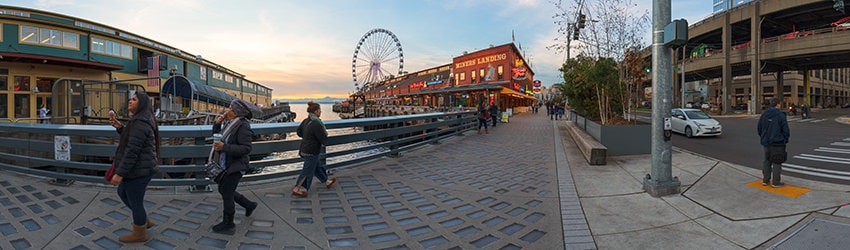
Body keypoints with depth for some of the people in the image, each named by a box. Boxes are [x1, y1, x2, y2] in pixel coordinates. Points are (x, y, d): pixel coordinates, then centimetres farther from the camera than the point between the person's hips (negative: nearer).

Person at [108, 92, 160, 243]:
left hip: (139, 170, -11)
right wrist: (119, 127, 8)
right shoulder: (142, 120, 12)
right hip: (139, 168, 11)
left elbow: (132, 151, -25)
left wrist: (119, 173, -22)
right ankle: (145, 221, 36)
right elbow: (129, 138, 25)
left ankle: (140, 234, 23)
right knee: (122, 193, 26)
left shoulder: (140, 123, -22)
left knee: (135, 202, 4)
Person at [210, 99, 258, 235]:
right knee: (223, 190, 21)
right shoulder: (231, 124, 7)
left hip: (234, 167, -10)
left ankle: (228, 226, 19)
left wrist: (224, 147, -31)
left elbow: (246, 148, -26)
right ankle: (249, 205, 36)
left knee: (227, 194, 2)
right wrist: (217, 123, 2)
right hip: (225, 165, 10)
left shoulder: (243, 126, -21)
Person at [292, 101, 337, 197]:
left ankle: (327, 181, 40)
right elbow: (324, 139, -23)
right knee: (308, 171, 4)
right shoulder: (316, 124, -26)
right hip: (312, 152, -9)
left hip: (305, 149, 9)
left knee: (318, 167, 23)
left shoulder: (306, 121, 2)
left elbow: (298, 132, 14)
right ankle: (297, 189, 14)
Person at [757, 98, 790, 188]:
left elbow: (759, 128, 9)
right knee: (777, 162, 3)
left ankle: (765, 180, 19)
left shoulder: (764, 115, 4)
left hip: (766, 142, 5)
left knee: (767, 161, 15)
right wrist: (785, 140, 4)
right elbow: (785, 130, -11)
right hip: (777, 143, -5)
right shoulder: (780, 115, -13)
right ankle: (776, 182, 8)